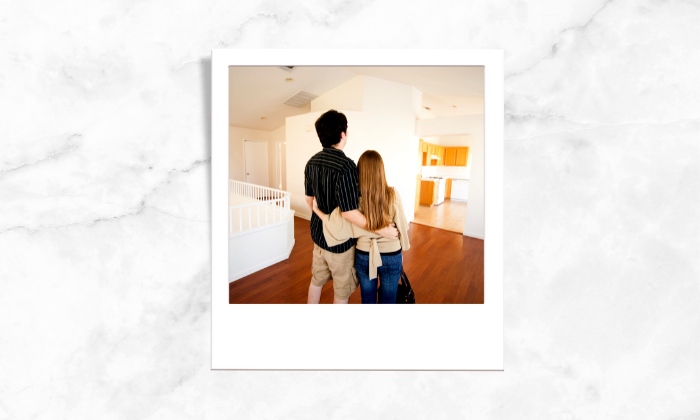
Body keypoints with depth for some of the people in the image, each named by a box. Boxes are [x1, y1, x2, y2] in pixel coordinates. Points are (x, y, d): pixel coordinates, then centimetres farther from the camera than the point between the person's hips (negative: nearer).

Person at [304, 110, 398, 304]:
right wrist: (382, 230, -21)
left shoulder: (312, 162, -1)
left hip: (318, 235, 8)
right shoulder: (345, 166, -27)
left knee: (316, 280, 24)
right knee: (342, 291, 12)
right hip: (340, 241, -7)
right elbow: (348, 213, -28)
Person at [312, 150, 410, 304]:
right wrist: (401, 252, 9)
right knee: (387, 301, 19)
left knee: (367, 299, 22)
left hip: (364, 257, 1)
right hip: (391, 257, 0)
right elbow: (402, 227, -8)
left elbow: (336, 225, -22)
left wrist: (317, 210, -5)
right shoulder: (393, 195, -17)